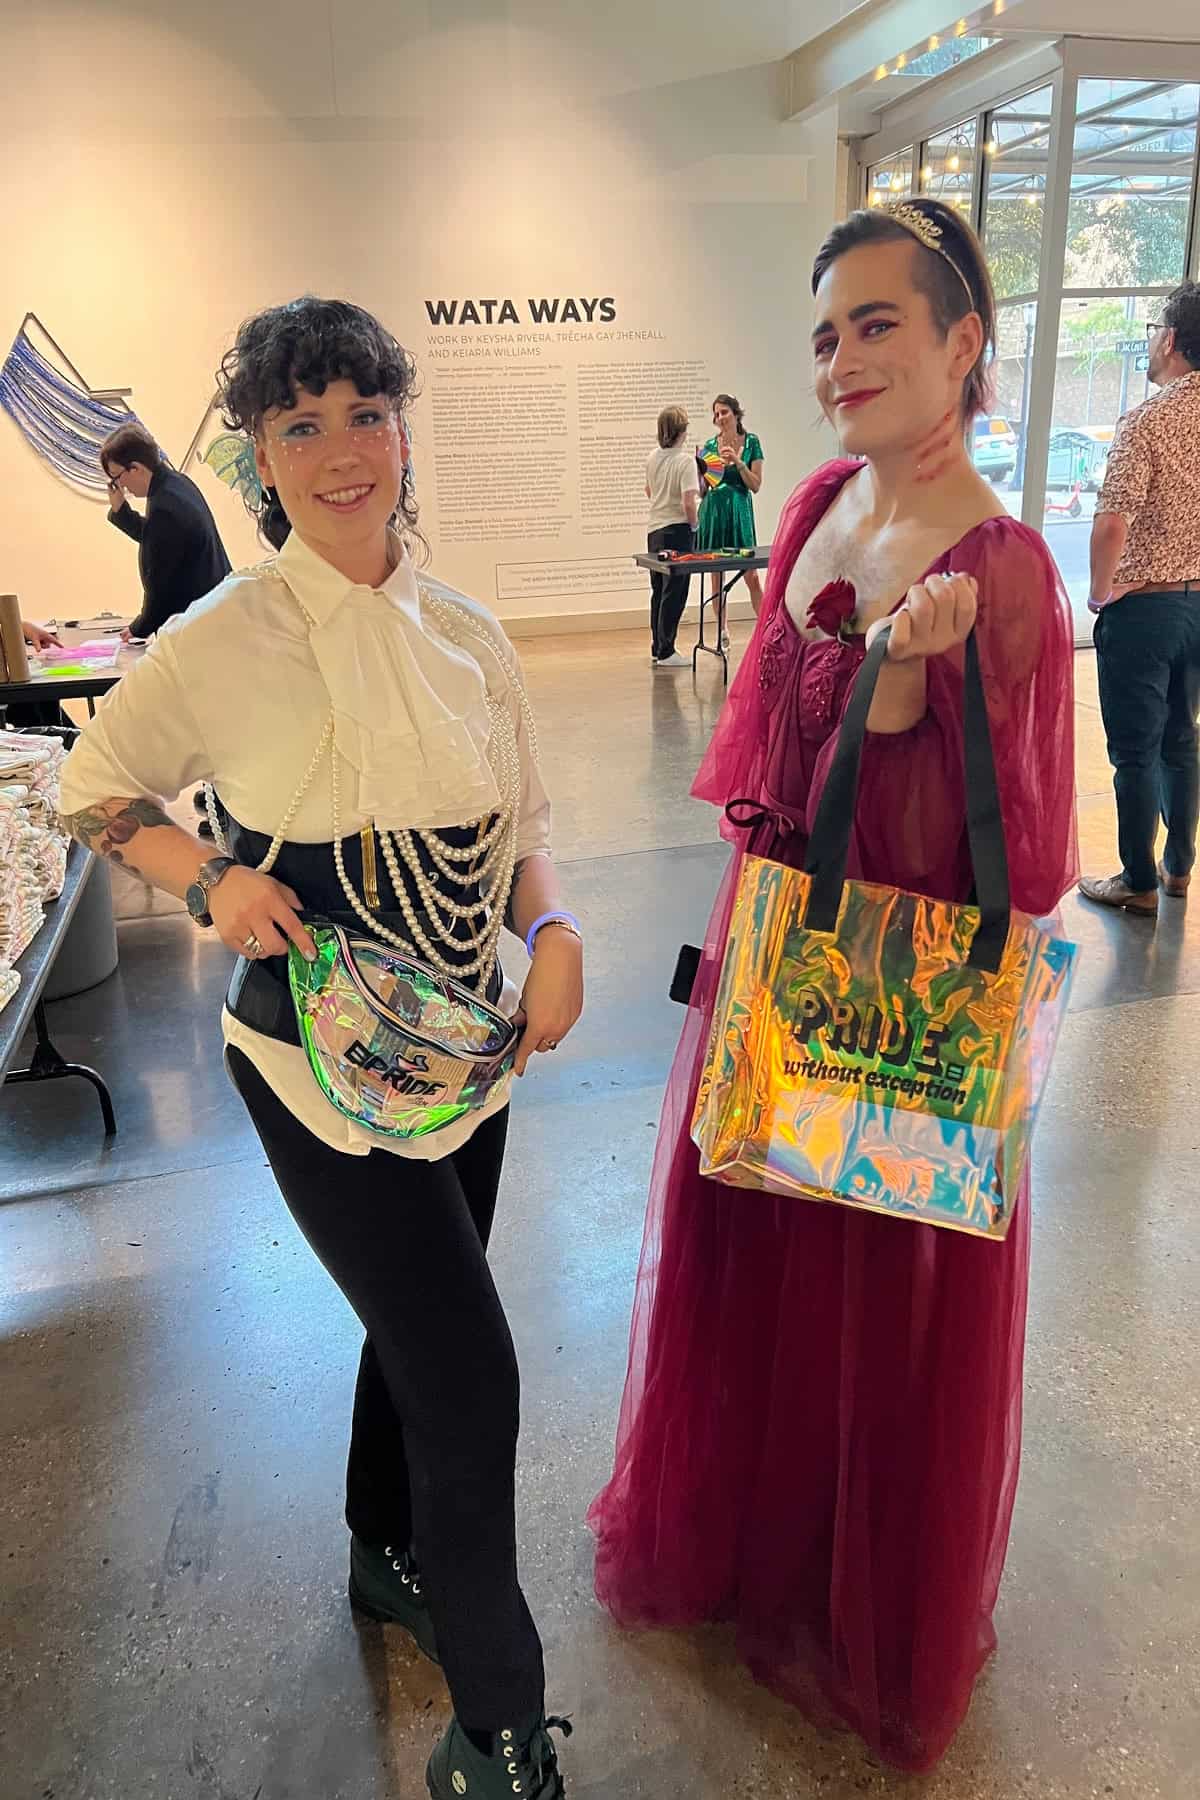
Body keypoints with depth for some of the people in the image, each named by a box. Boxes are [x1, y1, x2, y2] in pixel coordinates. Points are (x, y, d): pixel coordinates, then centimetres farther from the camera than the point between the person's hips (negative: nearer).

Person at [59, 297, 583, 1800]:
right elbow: (90, 790, 1)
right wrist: (210, 882, -15)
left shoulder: (465, 634, -1)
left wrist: (553, 931, -11)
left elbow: (518, 821, 8)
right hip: (320, 1061, -5)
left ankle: (385, 1559, 53)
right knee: (469, 1372, -4)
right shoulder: (217, 647, -14)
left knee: (418, 1326, 23)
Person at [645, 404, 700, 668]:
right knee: (674, 593, -1)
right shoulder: (685, 460, -15)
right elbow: (688, 502, -21)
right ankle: (666, 652, 2)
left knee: (658, 592, 15)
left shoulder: (653, 457, 7)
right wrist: (693, 524, -6)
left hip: (654, 530, 7)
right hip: (677, 530, -7)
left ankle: (657, 650, 21)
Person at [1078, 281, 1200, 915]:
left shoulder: (1147, 420, -15)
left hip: (1142, 606, -7)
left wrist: (1099, 593, -8)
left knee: (1136, 751, 2)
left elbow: (1112, 524, -23)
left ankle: (1138, 882, 10)